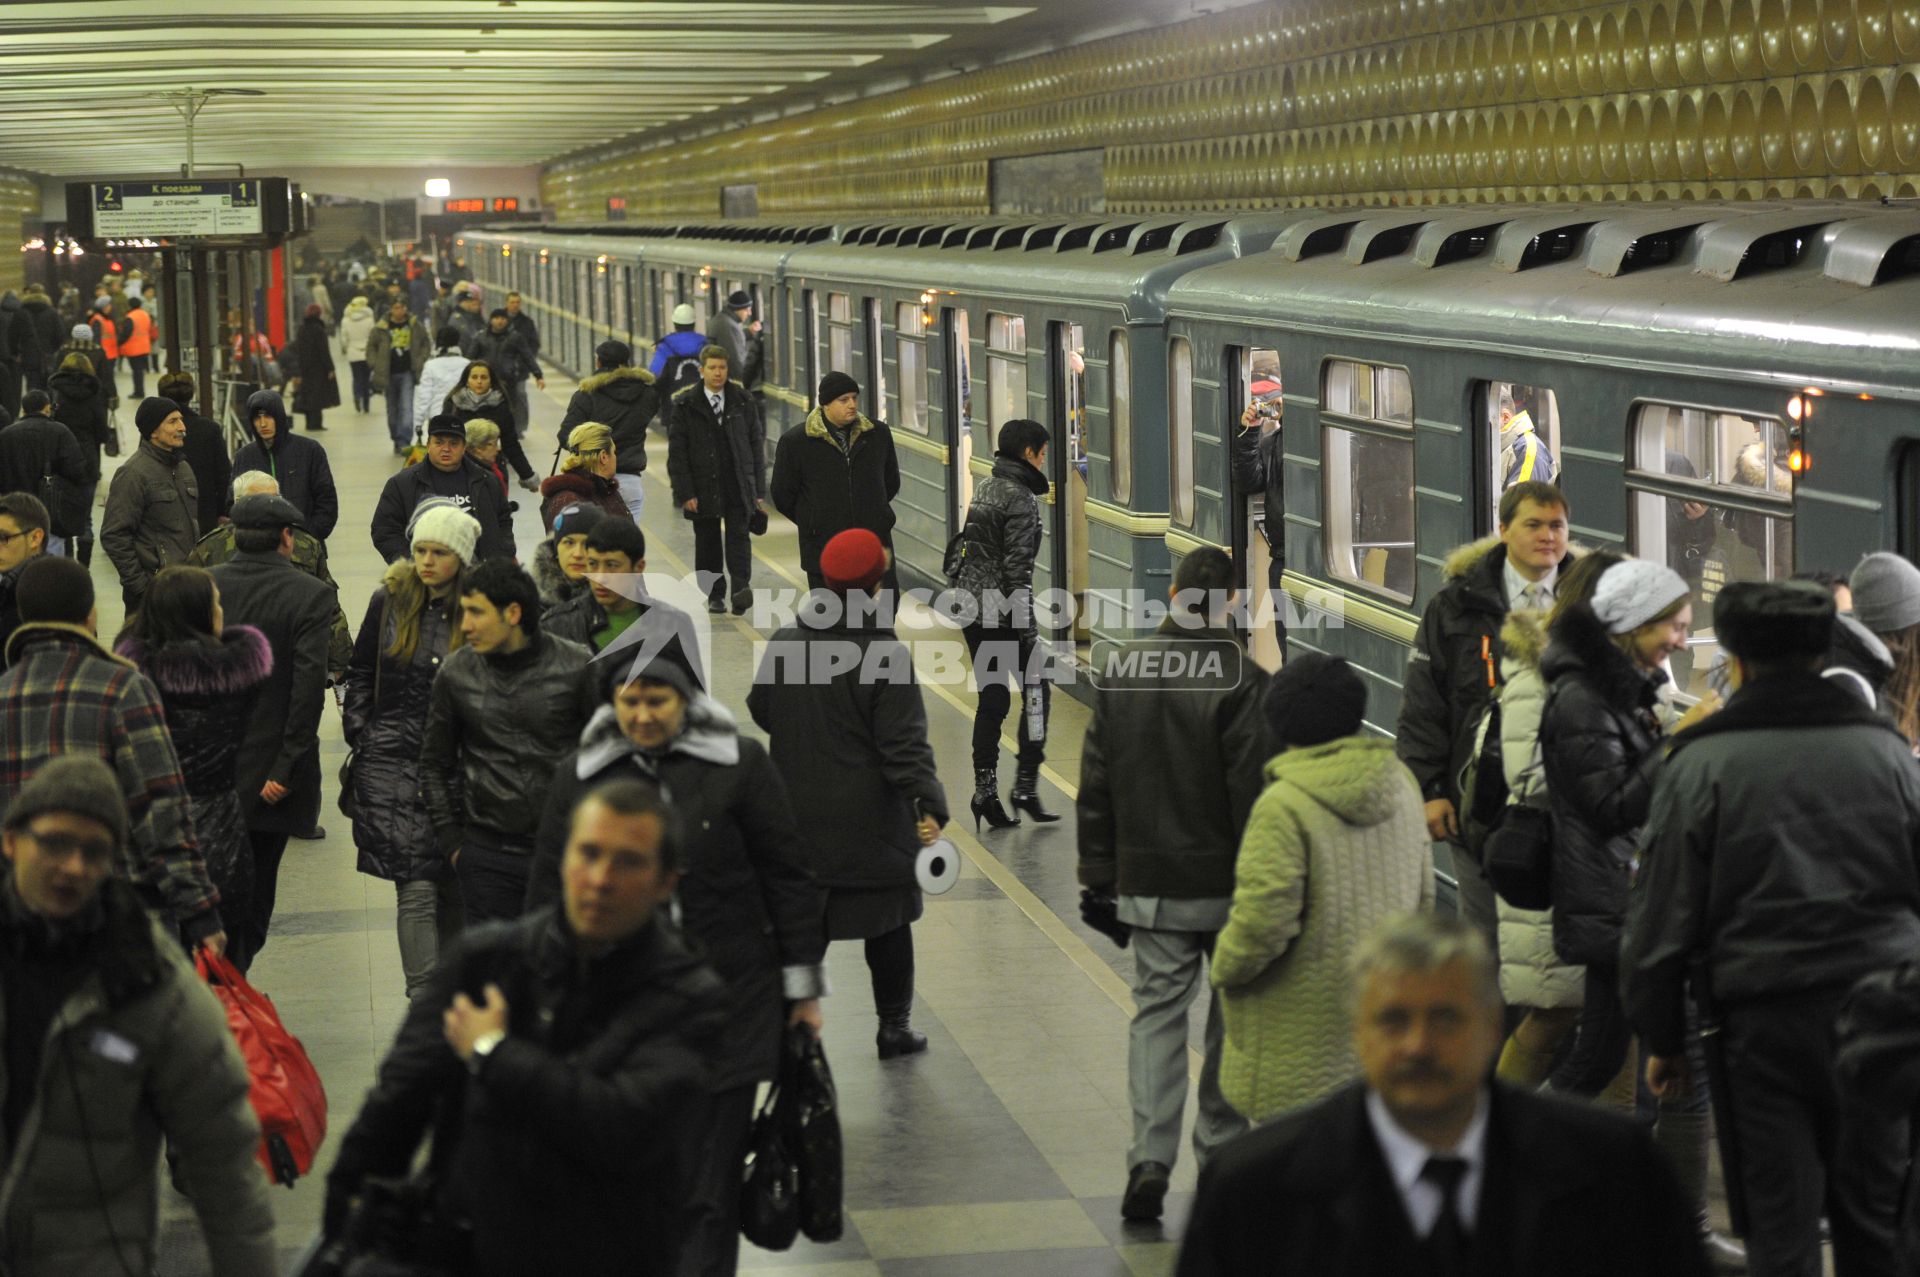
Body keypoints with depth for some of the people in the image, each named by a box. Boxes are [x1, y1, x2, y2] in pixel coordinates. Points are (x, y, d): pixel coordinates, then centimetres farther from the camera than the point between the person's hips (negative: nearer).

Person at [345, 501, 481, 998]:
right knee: (417, 889, -8)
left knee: (454, 889, 8)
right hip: (393, 761, 0)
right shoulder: (390, 600, 4)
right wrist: (359, 735, 8)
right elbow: (360, 674, 15)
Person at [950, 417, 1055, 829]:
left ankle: (985, 790, 8)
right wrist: (1028, 626, -18)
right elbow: (1016, 567, -19)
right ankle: (1025, 786, 2)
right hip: (1003, 607, -8)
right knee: (1035, 691, 4)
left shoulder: (984, 487, 12)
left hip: (971, 605, 8)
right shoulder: (1021, 499, -15)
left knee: (991, 698, 11)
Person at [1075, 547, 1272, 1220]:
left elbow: (1095, 784, 5)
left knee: (1157, 1011, 7)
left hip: (1148, 881, 3)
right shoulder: (1240, 680, -15)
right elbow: (1253, 789, -14)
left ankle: (1149, 1159, -5)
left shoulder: (1119, 671, 0)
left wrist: (1100, 874, 13)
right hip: (1225, 884, -3)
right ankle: (1220, 1149, 22)